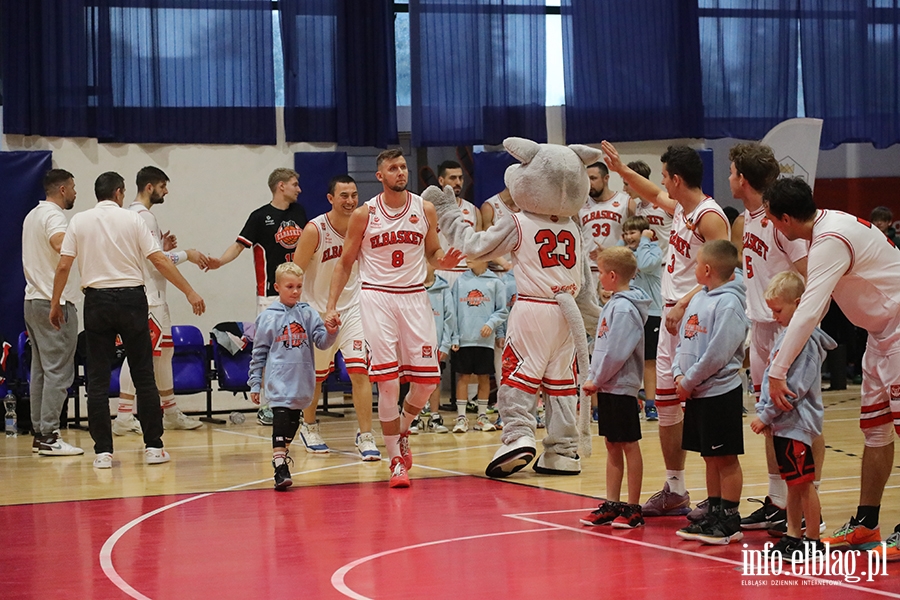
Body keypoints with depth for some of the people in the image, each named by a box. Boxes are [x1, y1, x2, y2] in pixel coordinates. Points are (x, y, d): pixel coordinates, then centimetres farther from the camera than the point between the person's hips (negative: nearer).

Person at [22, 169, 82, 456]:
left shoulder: (32, 215, 18)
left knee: (40, 370, 11)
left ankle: (39, 433, 13)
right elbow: (61, 244, -34)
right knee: (58, 371, -8)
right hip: (55, 302, -10)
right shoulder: (53, 216, -13)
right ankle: (49, 437, -10)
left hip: (33, 300, 10)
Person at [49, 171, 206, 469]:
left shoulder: (79, 221, 4)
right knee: (144, 376, 5)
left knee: (98, 378, 4)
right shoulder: (132, 219, 0)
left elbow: (63, 266, 0)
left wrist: (55, 303, 11)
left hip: (96, 301, 1)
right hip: (131, 298, -1)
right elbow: (159, 260, -4)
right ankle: (153, 447, 6)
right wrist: (190, 293, -1)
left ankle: (103, 451, 1)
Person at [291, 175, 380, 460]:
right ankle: (309, 427, 38)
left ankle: (365, 436, -9)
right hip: (317, 311, -2)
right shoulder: (314, 230, -17)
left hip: (352, 308, 2)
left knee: (360, 372, -13)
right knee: (314, 377, 14)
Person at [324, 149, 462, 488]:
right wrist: (331, 306, -3)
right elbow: (345, 263, 4)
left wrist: (444, 260, -10)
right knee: (388, 382, -7)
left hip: (415, 297, 3)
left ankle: (402, 430, 28)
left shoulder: (424, 209, 3)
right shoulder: (364, 215, -2)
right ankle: (396, 462, 2)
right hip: (377, 297, -2)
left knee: (427, 379, -2)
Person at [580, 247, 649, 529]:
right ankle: (611, 505, 18)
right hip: (608, 388, 9)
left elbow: (616, 353, -21)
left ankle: (633, 508, 3)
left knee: (629, 445, -2)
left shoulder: (624, 309, -17)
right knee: (612, 445, 12)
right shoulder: (613, 305, 13)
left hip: (621, 387, -9)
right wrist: (593, 379, 8)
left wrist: (596, 380, -12)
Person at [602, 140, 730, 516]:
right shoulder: (679, 208, 12)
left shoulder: (709, 216, -16)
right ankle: (675, 491, 21)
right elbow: (654, 195, 35)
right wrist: (621, 169, 31)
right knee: (665, 402, 12)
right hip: (672, 314, 10)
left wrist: (685, 304, -26)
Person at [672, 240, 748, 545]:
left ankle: (729, 521, 4)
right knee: (710, 458, 15)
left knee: (726, 459, -1)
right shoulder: (698, 299, 12)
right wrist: (679, 374, -1)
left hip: (721, 391, -9)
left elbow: (717, 353, -21)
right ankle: (713, 514, 22)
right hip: (695, 393, 9)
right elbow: (683, 340, 15)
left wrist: (690, 381, -15)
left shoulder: (729, 303, -15)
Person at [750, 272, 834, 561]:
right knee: (793, 482, 15)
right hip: (781, 423, 9)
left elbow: (794, 387, -20)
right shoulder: (785, 336, 13)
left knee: (804, 482, -2)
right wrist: (763, 410, 6)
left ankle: (813, 540, 4)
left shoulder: (805, 339, -16)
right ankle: (793, 535, 22)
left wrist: (767, 415, -16)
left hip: (798, 423, -9)